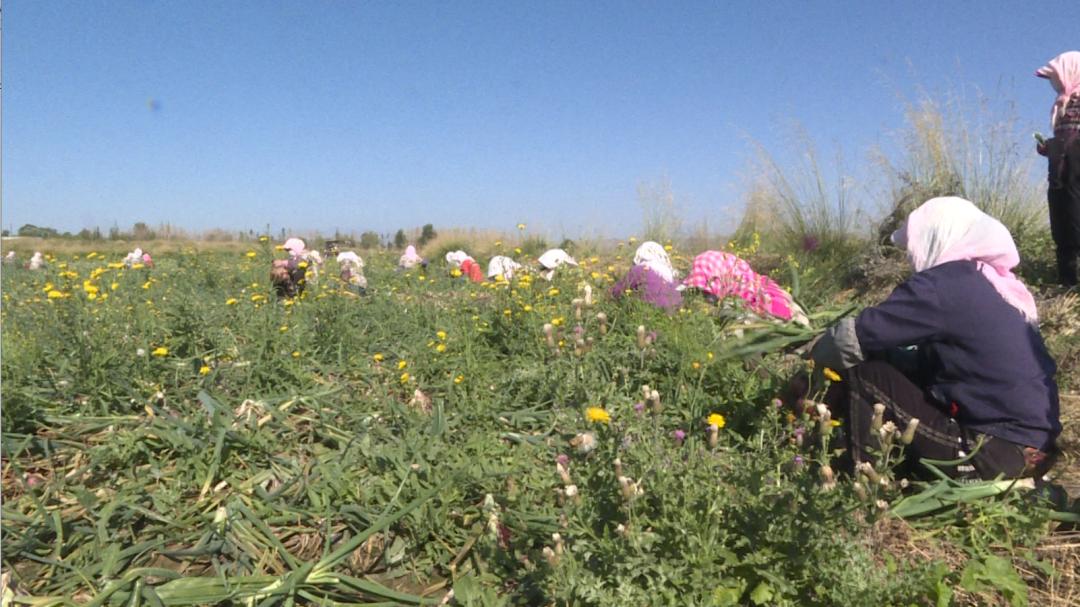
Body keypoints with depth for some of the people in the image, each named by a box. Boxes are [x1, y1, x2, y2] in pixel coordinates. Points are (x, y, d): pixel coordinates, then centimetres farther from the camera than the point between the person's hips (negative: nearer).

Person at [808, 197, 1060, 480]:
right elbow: (929, 360, 17)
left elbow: (855, 337, -14)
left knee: (865, 376, -6)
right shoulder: (996, 284, 13)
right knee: (887, 367, 15)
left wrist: (819, 354, 5)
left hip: (995, 453, -9)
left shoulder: (941, 285, -16)